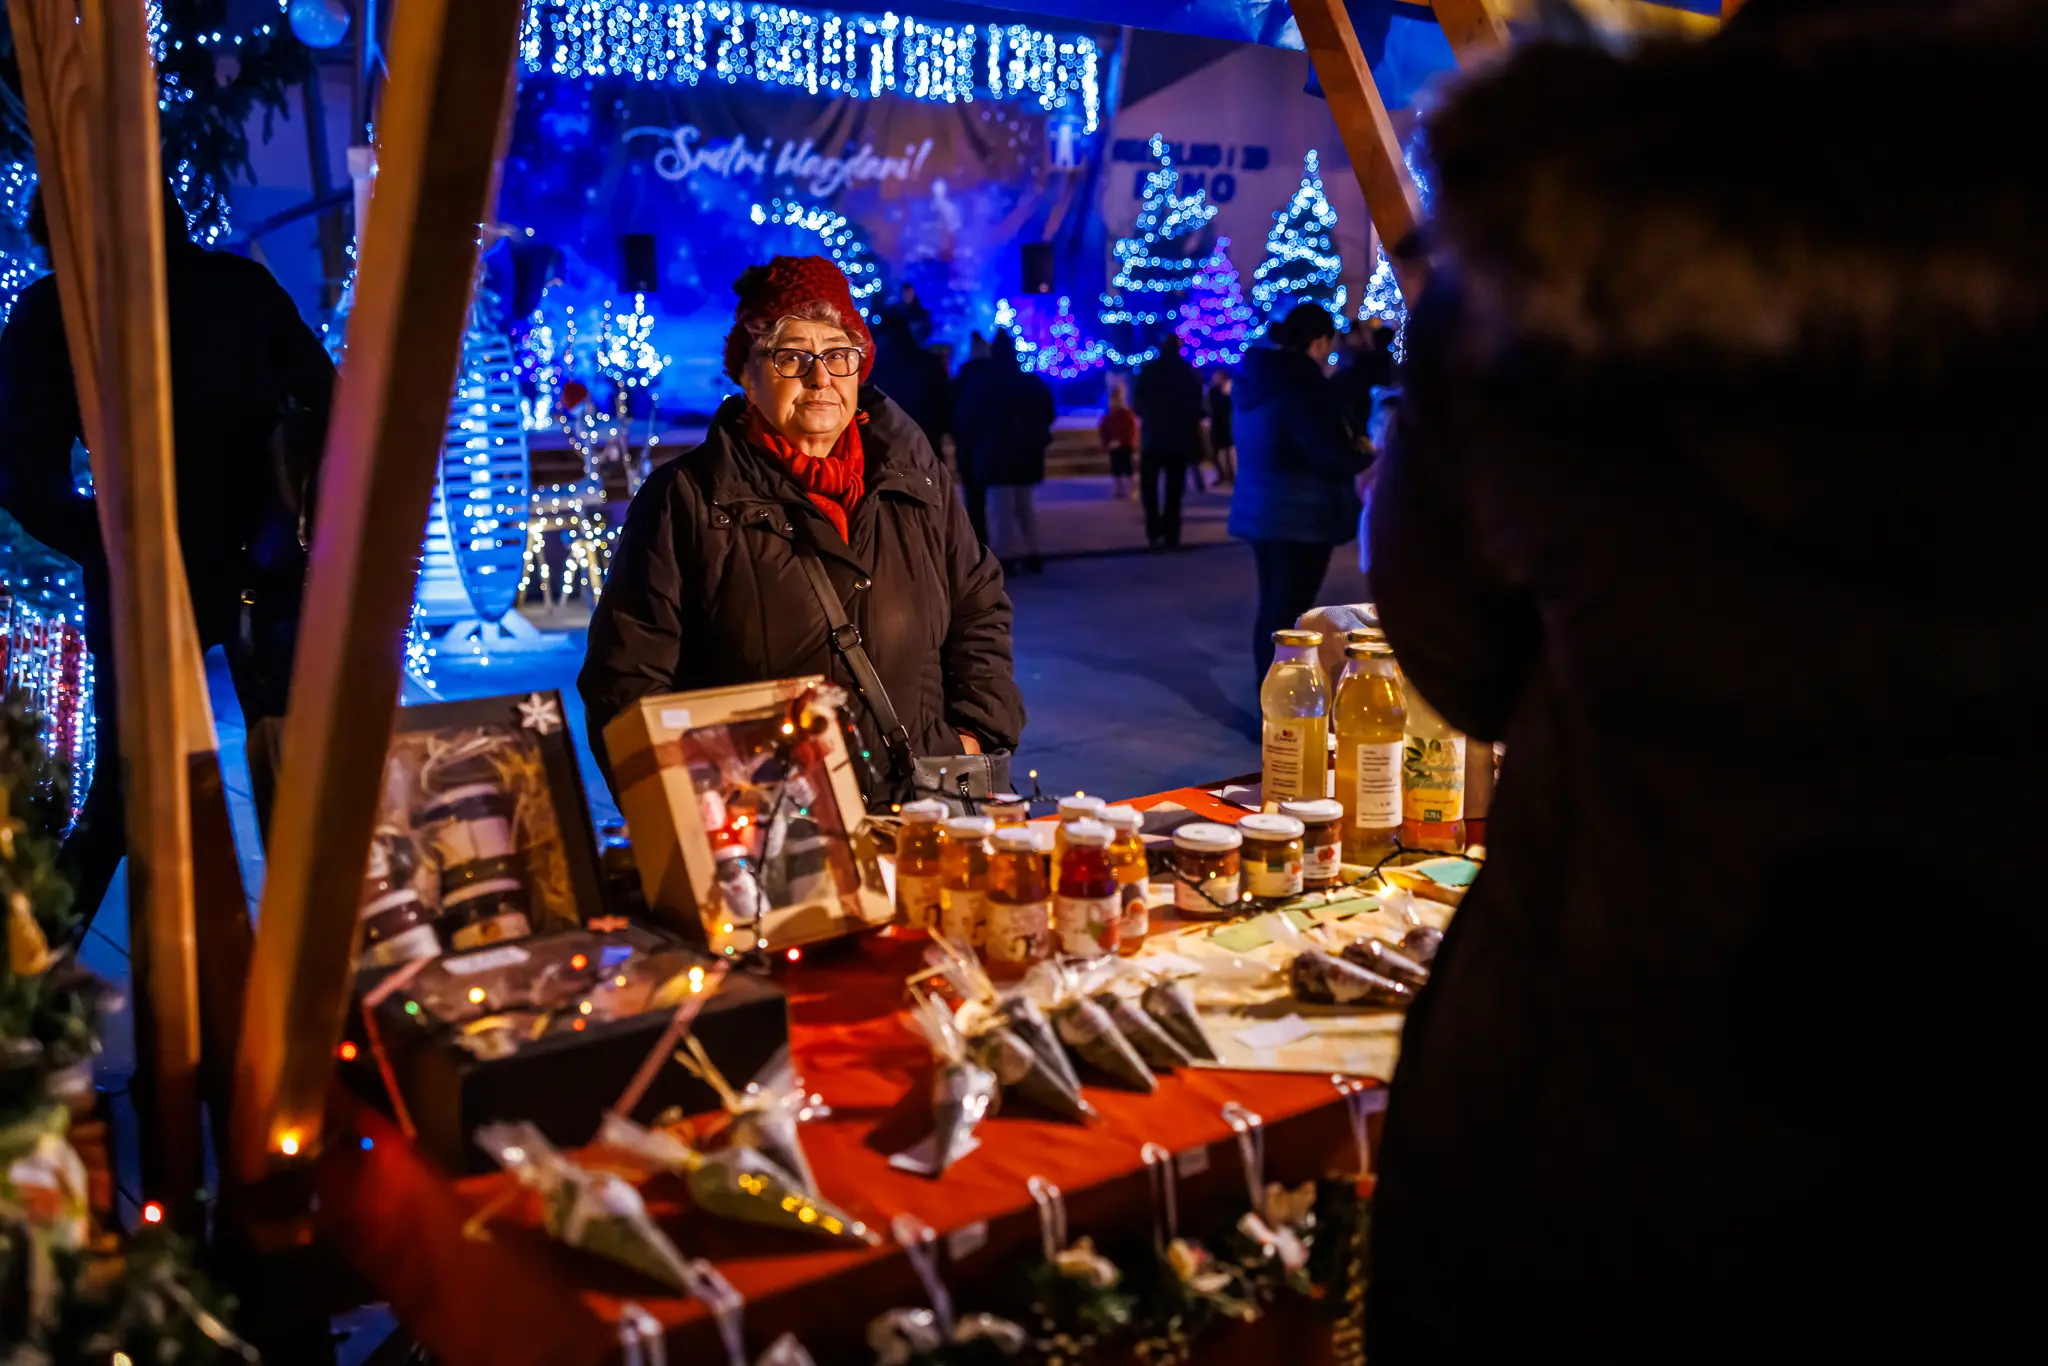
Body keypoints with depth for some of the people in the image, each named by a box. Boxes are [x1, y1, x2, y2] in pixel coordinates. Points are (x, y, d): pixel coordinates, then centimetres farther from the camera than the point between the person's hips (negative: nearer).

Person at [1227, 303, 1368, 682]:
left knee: (1272, 608, 16)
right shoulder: (1302, 383, -19)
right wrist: (1364, 456, 0)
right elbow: (1331, 458, -21)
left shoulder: (1260, 378, 10)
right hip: (1299, 516, -9)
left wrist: (1349, 449, 18)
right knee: (1289, 614, -4)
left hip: (1262, 510, 9)